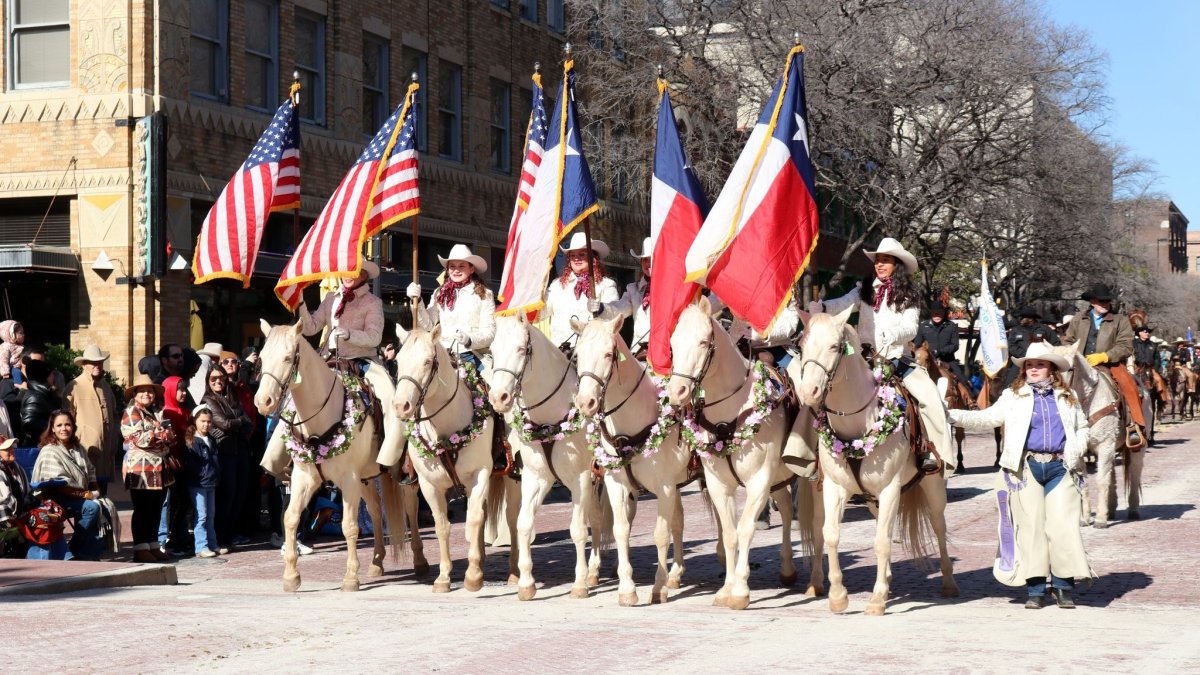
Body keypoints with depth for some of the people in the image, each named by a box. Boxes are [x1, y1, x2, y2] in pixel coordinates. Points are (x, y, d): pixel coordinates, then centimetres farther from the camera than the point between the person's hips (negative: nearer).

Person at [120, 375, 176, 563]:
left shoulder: (157, 413, 20)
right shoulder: (131, 413, -5)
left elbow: (171, 436, 12)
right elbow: (140, 439, -18)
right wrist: (162, 434, -7)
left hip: (161, 469, 7)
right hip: (141, 470, -7)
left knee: (156, 510, 10)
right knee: (143, 511, -3)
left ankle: (154, 546, 17)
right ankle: (141, 549, 1)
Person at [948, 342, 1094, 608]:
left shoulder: (1067, 397, 14)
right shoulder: (1013, 397, 9)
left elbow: (1082, 427, 22)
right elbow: (986, 419, 2)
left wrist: (1076, 449, 2)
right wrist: (953, 416, -11)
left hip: (1060, 467, 1)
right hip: (1026, 467, -1)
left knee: (1063, 525, -6)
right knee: (1031, 525, -1)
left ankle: (1063, 586, 3)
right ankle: (1035, 589, 5)